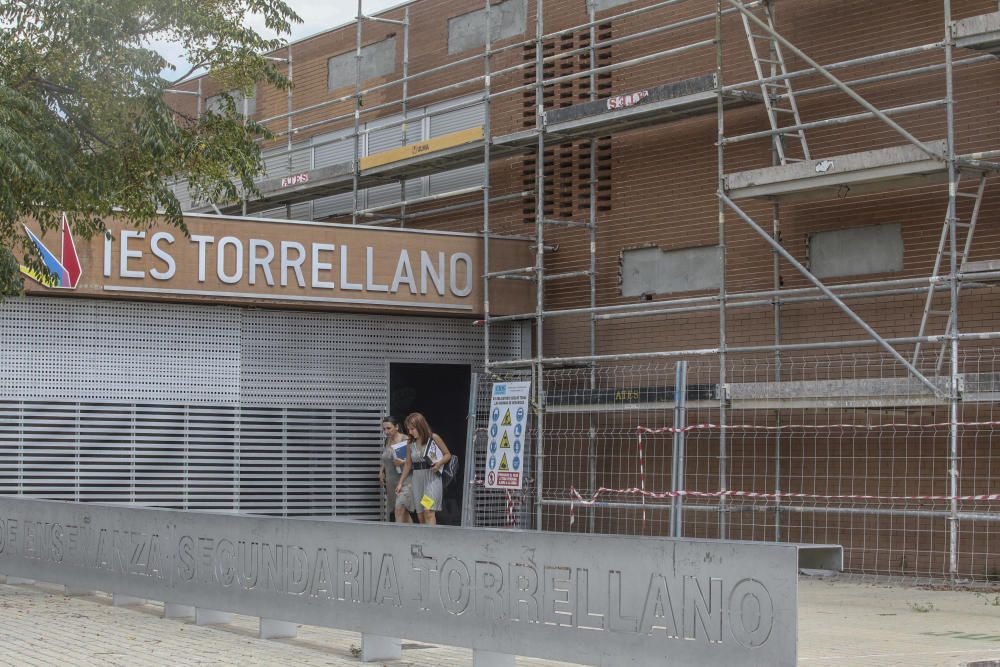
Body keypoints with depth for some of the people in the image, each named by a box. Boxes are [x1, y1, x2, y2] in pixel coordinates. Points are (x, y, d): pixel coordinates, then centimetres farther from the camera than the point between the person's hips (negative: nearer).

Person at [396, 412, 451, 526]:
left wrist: (439, 463, -16)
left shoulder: (434, 438, -4)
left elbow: (447, 454, 4)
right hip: (417, 480, 5)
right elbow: (408, 464, 17)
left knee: (429, 512, -18)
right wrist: (400, 483, 17)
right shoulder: (411, 444, 9)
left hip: (432, 479, -5)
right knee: (420, 516, 4)